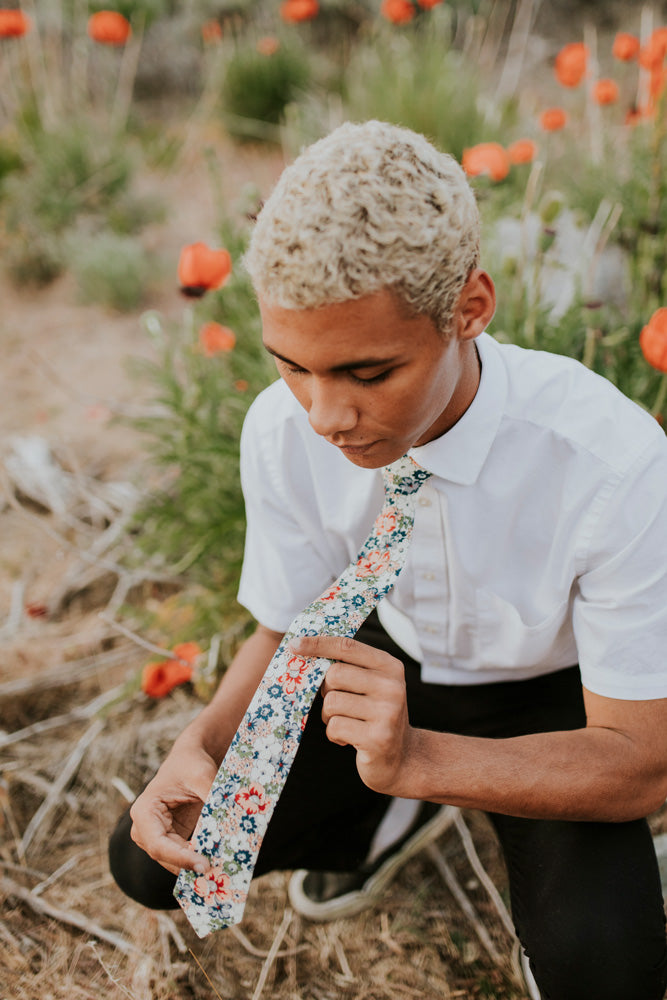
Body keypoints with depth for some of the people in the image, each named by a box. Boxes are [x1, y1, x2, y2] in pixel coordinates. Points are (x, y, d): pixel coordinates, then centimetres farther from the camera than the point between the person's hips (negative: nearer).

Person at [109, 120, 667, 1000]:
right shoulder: (284, 429, -22)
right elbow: (285, 636, -5)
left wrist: (413, 758, -42)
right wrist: (201, 748, -27)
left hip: (548, 699, -3)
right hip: (386, 666, 4)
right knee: (151, 862, -4)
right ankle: (393, 821, 21)